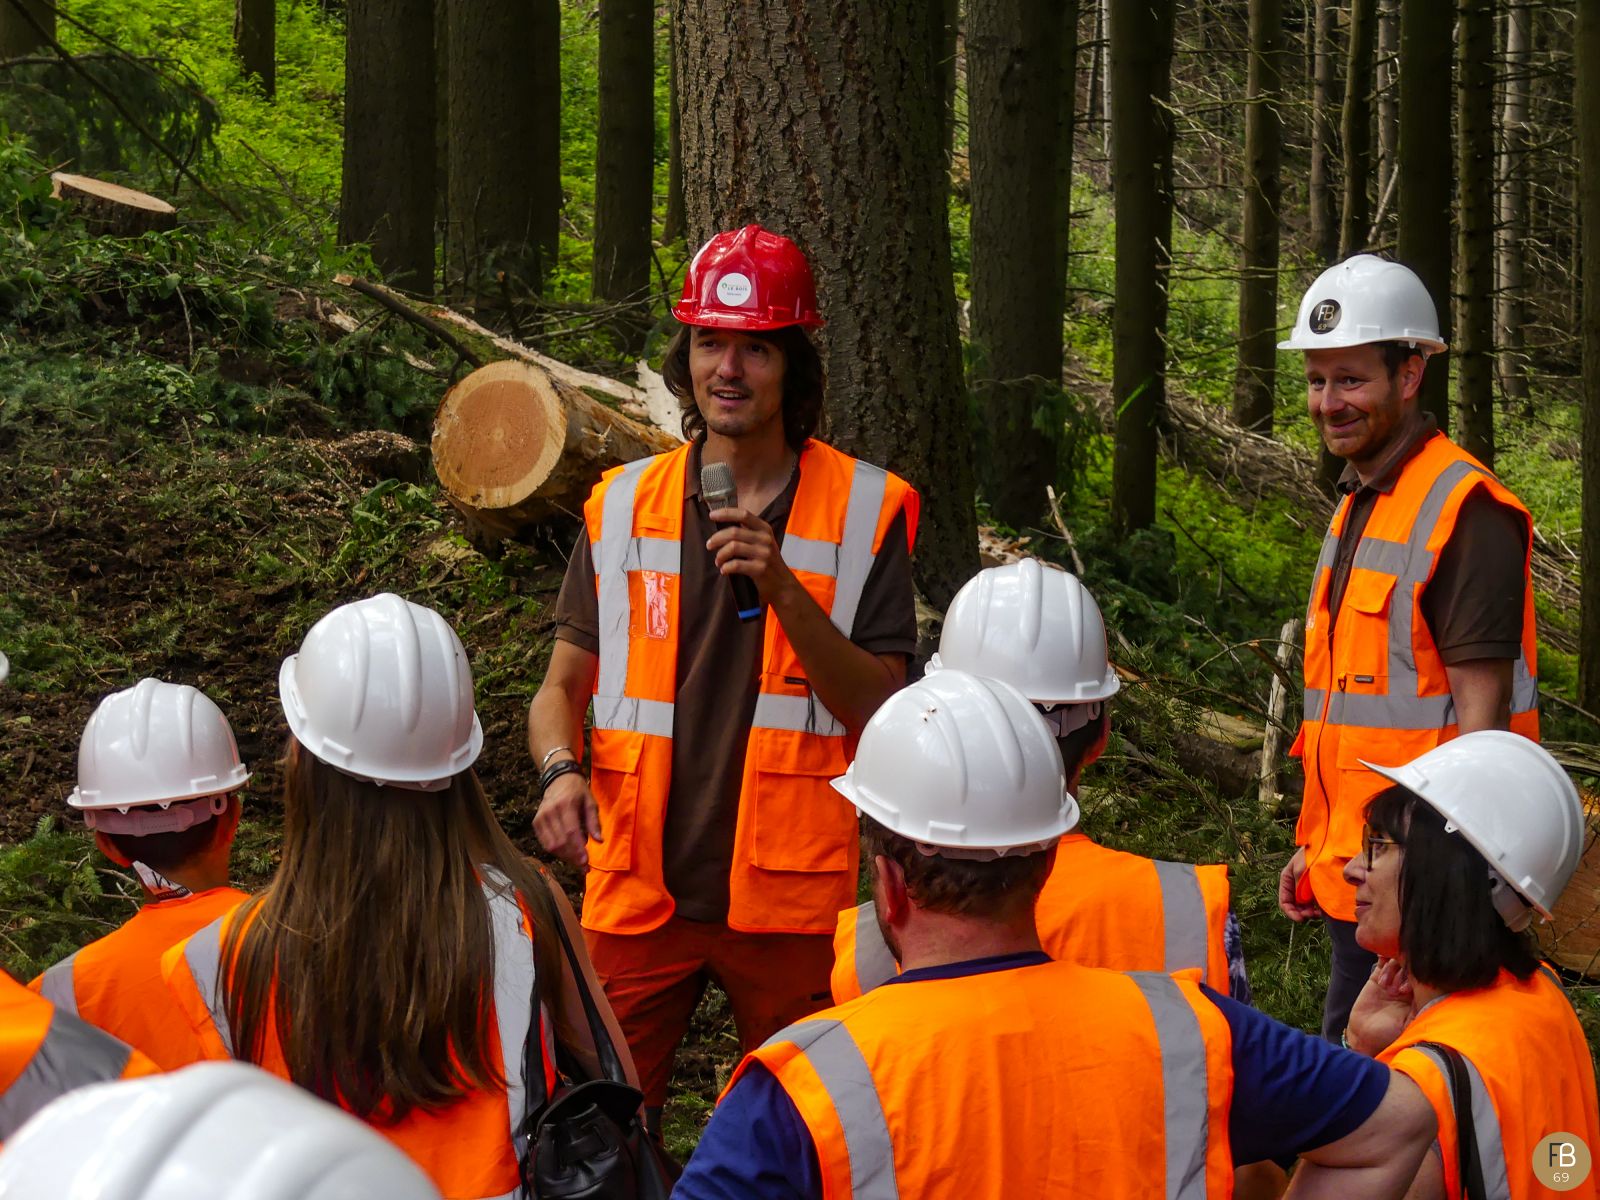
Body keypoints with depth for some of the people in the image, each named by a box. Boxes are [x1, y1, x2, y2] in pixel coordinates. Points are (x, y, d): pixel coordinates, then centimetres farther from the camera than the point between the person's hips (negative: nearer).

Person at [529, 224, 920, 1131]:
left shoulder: (865, 511, -1)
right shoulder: (623, 505, 7)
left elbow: (881, 714, -6)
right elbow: (564, 685, 11)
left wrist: (783, 589, -18)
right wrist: (562, 771, -9)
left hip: (791, 895, -2)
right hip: (640, 887, 2)